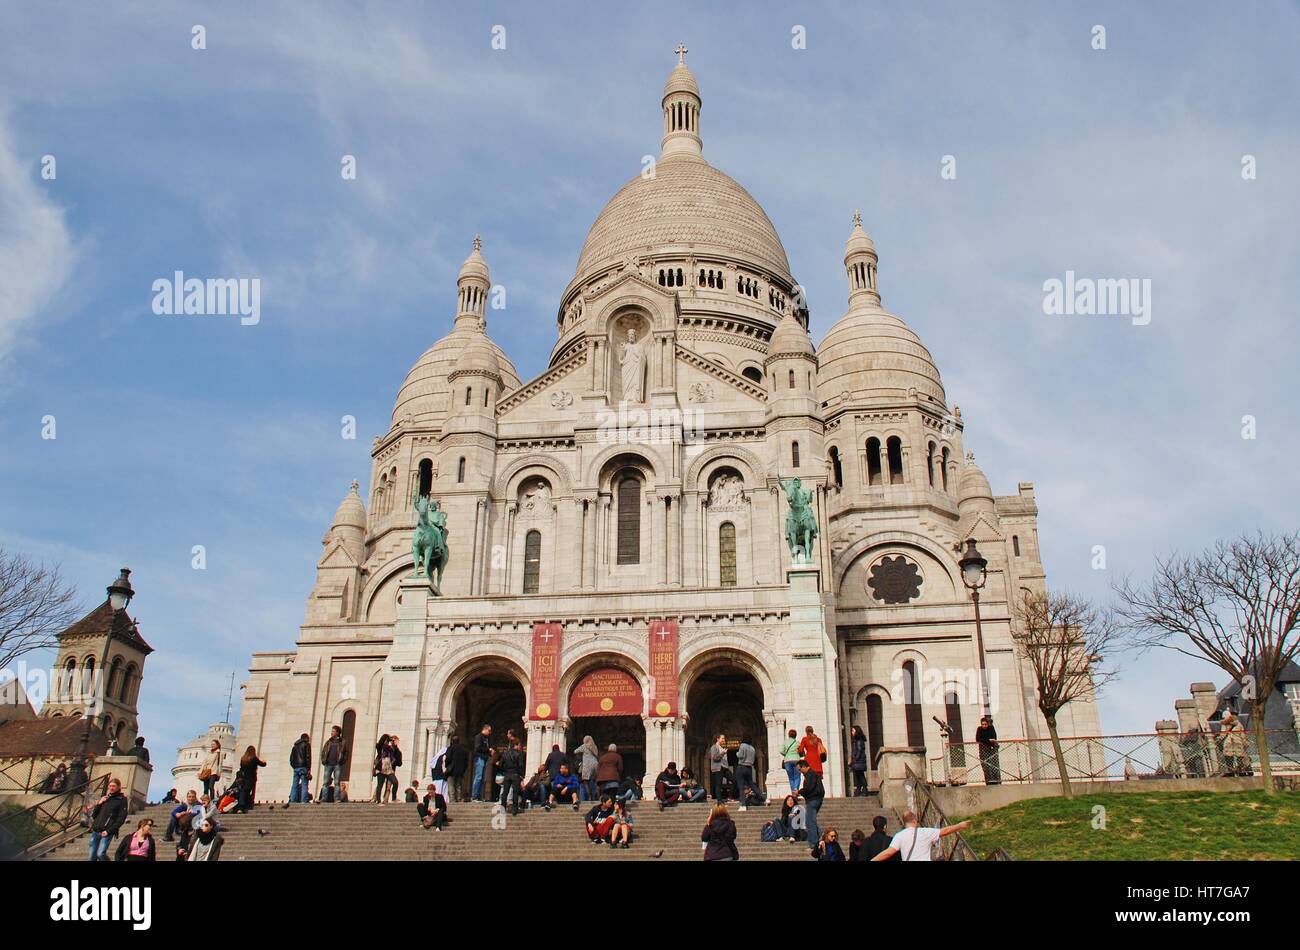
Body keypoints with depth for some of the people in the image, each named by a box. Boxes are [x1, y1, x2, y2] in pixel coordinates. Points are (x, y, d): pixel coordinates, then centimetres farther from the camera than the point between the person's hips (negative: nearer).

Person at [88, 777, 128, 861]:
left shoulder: (122, 799, 2)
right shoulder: (105, 798, 19)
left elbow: (121, 818, -6)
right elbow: (93, 815, 18)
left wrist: (109, 831, -14)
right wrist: (99, 804, 2)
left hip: (107, 833, -6)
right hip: (95, 831, 6)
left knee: (100, 854, -22)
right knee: (92, 857, 1)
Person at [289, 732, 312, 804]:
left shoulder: (295, 746, 20)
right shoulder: (306, 744, 1)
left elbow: (291, 758, 19)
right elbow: (308, 757, -7)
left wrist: (294, 766, 16)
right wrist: (309, 769, -7)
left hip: (296, 768, 6)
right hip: (303, 767, -6)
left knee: (295, 785, 5)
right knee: (304, 784, -7)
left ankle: (292, 800, -2)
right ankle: (303, 801, -15)